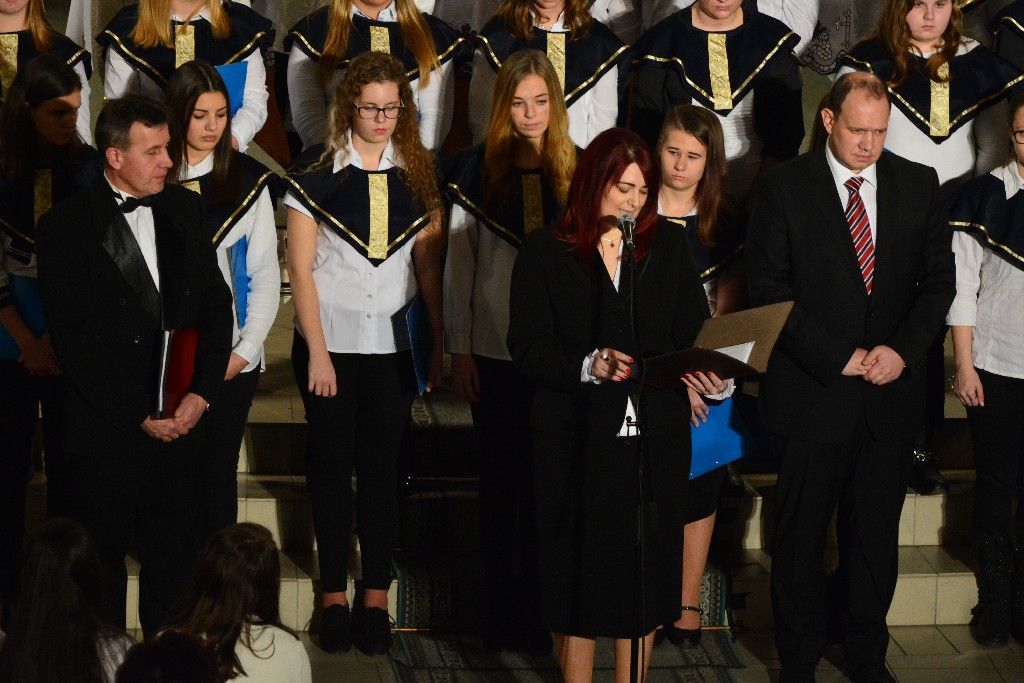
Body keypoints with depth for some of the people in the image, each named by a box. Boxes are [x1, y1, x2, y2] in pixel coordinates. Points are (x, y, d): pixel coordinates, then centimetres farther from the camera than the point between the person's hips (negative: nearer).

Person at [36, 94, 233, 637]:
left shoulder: (184, 209, 7)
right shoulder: (66, 226, -9)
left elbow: (217, 303, 9)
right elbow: (76, 340, -12)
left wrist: (201, 393, -4)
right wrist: (139, 417, -14)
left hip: (181, 422, 4)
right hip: (107, 430, -4)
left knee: (173, 553, 12)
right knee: (102, 561, 8)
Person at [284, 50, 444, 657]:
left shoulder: (418, 174, 3)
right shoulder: (318, 173, -5)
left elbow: (429, 266, 6)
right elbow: (300, 268, -4)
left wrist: (440, 345, 2)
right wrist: (317, 352, -9)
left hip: (393, 340, 2)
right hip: (329, 339, -2)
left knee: (381, 467, 5)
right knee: (332, 465, 5)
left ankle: (376, 599, 11)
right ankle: (335, 598, 13)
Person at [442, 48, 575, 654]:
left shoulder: (577, 171, 3)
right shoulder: (476, 171, 2)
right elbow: (458, 265, 4)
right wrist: (459, 349, 1)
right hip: (495, 351, 0)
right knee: (500, 479, 8)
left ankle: (541, 605, 15)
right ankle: (499, 605, 16)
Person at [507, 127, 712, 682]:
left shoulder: (669, 246, 9)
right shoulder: (545, 252, 1)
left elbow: (695, 333, 8)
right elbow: (527, 347, -4)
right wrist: (587, 366, -20)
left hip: (654, 434, 2)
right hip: (576, 440, -2)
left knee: (644, 569, 7)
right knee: (578, 570, 3)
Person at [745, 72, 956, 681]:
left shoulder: (919, 185, 6)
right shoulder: (784, 189, -4)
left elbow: (939, 278, 7)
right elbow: (769, 290, -7)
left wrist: (903, 348, -8)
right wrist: (837, 357, -12)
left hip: (892, 393, 2)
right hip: (813, 393, -2)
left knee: (876, 536, 9)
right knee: (801, 538, 7)